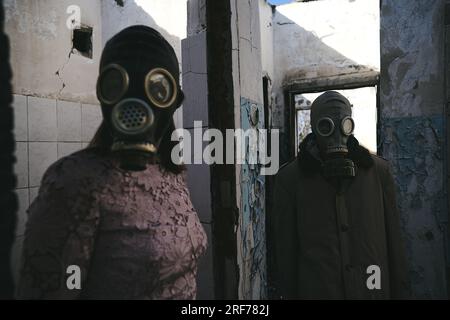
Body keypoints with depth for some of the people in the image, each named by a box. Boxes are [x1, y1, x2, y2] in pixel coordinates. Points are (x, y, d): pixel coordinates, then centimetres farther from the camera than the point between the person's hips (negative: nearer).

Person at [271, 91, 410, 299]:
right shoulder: (290, 178, -7)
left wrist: (400, 291, 3)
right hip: (316, 290, -2)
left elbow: (394, 240, 3)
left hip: (374, 289, 2)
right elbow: (284, 248, -5)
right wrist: (285, 293, -5)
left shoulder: (378, 171, 0)